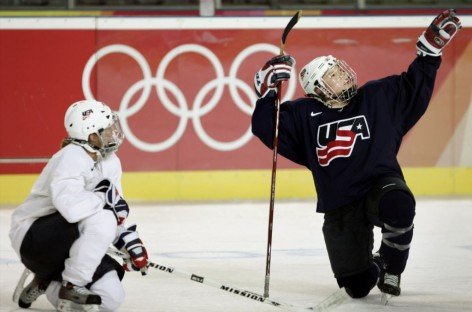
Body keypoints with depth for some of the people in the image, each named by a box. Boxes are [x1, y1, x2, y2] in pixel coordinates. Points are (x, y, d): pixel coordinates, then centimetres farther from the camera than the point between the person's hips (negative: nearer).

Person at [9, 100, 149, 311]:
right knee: (103, 218, -32)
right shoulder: (71, 157, -24)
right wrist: (106, 197, -26)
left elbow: (117, 213, 14)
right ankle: (71, 287, -18)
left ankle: (47, 284, 15)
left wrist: (130, 242, -1)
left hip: (66, 243, 9)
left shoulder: (110, 162, 5)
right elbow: (70, 206, -41)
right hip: (32, 236, -9)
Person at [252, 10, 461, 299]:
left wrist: (431, 48, 2)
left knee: (398, 207, -40)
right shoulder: (304, 115, 3)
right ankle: (372, 267, 36)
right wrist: (269, 90, -12)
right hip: (339, 208, 1)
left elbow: (414, 87, 11)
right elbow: (267, 128, 0)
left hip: (381, 186, -1)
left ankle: (390, 268, -10)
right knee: (356, 286, -5)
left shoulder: (378, 97, 5)